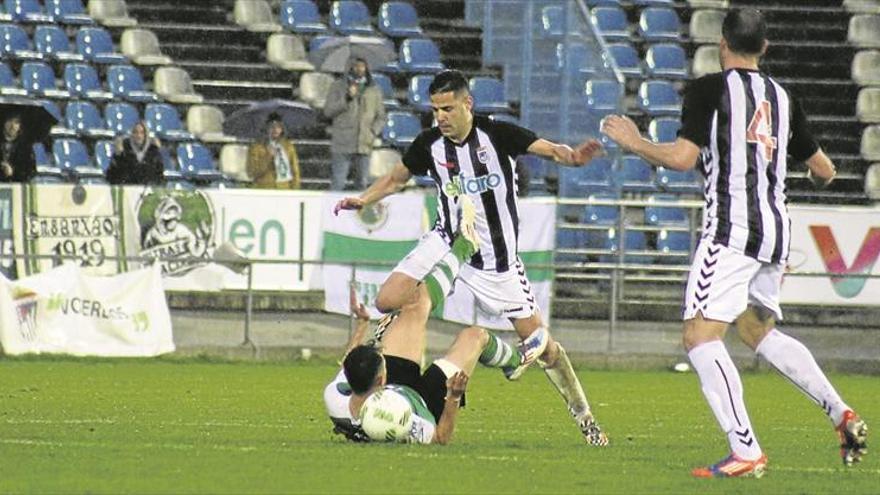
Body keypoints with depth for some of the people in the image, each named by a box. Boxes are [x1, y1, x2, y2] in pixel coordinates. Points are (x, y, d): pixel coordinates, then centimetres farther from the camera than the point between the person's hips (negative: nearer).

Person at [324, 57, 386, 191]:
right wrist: (347, 98, -12)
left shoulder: (374, 90, 12)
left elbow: (381, 117, 16)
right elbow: (328, 111, 0)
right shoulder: (338, 86, 7)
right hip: (342, 145, -3)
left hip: (364, 146, 3)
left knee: (362, 184, 5)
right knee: (337, 184, -7)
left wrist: (374, 132, -2)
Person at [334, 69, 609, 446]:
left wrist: (572, 156, -44)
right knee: (388, 301, -18)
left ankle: (585, 418, 15)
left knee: (537, 339, -1)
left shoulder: (497, 135, -14)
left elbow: (548, 149, -22)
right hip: (448, 242, 3)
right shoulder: (429, 145, -4)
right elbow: (397, 178, 13)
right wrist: (363, 200, -3)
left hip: (497, 256, -3)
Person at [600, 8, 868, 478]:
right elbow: (824, 171, 21)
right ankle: (840, 412, 15)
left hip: (731, 225, -7)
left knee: (700, 336, -8)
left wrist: (635, 143, 3)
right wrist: (821, 173, 45)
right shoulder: (783, 97, 14)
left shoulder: (710, 89, -5)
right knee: (760, 331, 25)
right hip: (775, 228, 7)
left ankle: (745, 450, -19)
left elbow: (682, 157, -13)